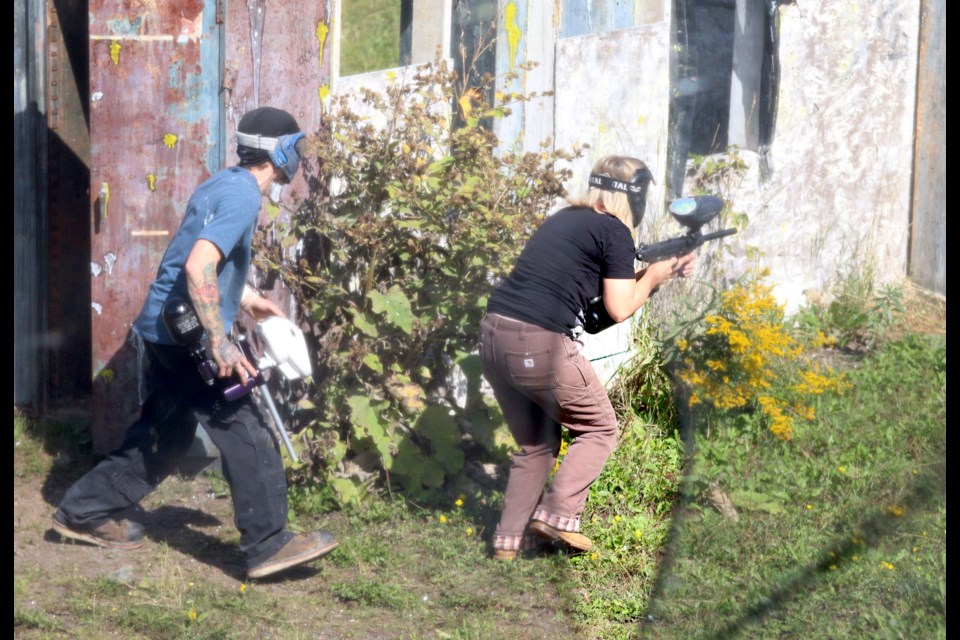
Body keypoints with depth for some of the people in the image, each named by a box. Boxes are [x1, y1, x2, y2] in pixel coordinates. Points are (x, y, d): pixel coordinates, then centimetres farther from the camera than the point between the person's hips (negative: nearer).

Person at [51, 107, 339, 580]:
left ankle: (84, 512, 28)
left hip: (165, 329, 10)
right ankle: (269, 544, -6)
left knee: (166, 433, 19)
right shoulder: (242, 197, -18)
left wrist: (246, 299, 26)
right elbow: (198, 266, -30)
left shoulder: (226, 184, 13)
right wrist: (220, 342, -30)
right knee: (244, 429, -8)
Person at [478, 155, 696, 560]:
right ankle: (558, 514, 0)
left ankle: (510, 539, 17)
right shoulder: (615, 232, -1)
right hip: (540, 345, -8)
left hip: (493, 335, 8)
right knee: (600, 429, 12)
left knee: (535, 445, 22)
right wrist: (654, 276, 14)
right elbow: (620, 308, -3)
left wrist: (658, 271, 24)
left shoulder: (563, 219, 22)